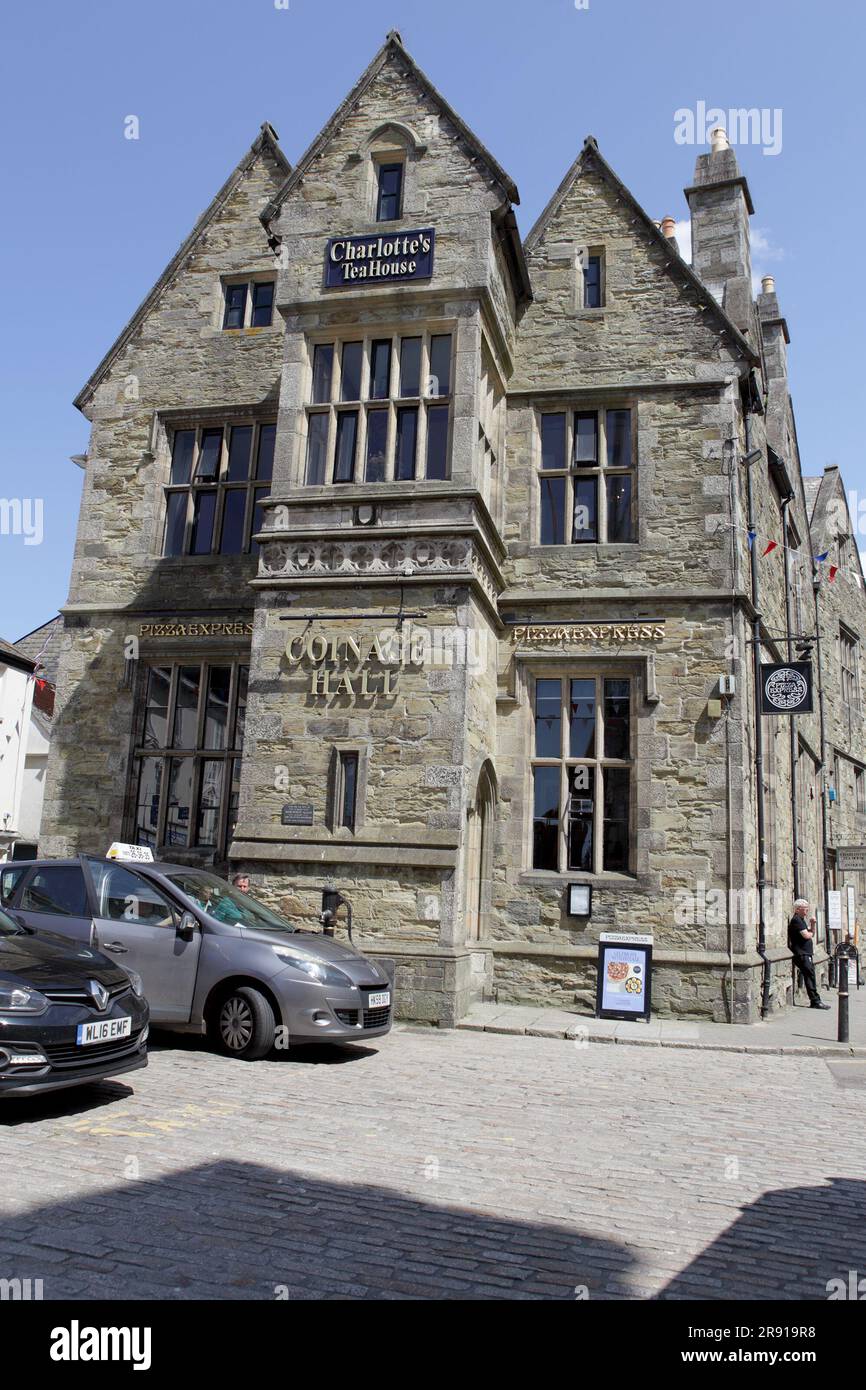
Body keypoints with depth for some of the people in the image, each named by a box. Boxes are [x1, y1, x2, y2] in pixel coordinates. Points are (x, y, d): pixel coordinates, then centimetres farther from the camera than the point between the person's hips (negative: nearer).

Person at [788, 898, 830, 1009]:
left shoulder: (801, 920, 21)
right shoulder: (796, 920, -12)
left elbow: (812, 934, 22)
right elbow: (806, 935, -20)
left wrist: (812, 924, 5)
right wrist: (810, 933, 2)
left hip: (806, 954, 10)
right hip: (801, 954, -10)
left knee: (810, 976, 12)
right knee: (810, 976, -12)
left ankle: (816, 1000, 17)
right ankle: (815, 1001, -12)